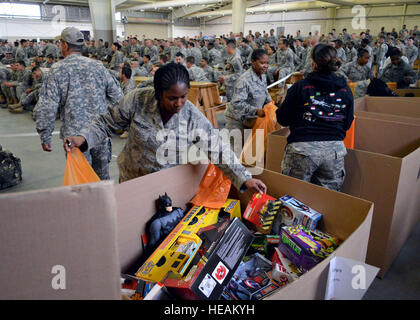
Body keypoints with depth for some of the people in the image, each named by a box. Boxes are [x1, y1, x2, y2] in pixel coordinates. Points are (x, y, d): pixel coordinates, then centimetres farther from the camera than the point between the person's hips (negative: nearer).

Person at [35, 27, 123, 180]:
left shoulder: (57, 70, -5)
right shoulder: (98, 66, 3)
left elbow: (47, 107, -8)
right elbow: (117, 96, 4)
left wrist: (45, 137, -1)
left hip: (74, 134, -3)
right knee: (102, 176, 16)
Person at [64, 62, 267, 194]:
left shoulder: (194, 117, -17)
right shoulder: (137, 100, -18)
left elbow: (218, 150, -14)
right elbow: (108, 123, -5)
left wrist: (244, 179, -17)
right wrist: (83, 138, -20)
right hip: (132, 182, 1)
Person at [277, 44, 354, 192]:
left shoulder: (300, 87, -5)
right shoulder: (345, 90, 6)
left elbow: (282, 120, 1)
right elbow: (347, 125, 14)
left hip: (302, 148, -3)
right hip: (335, 150, 4)